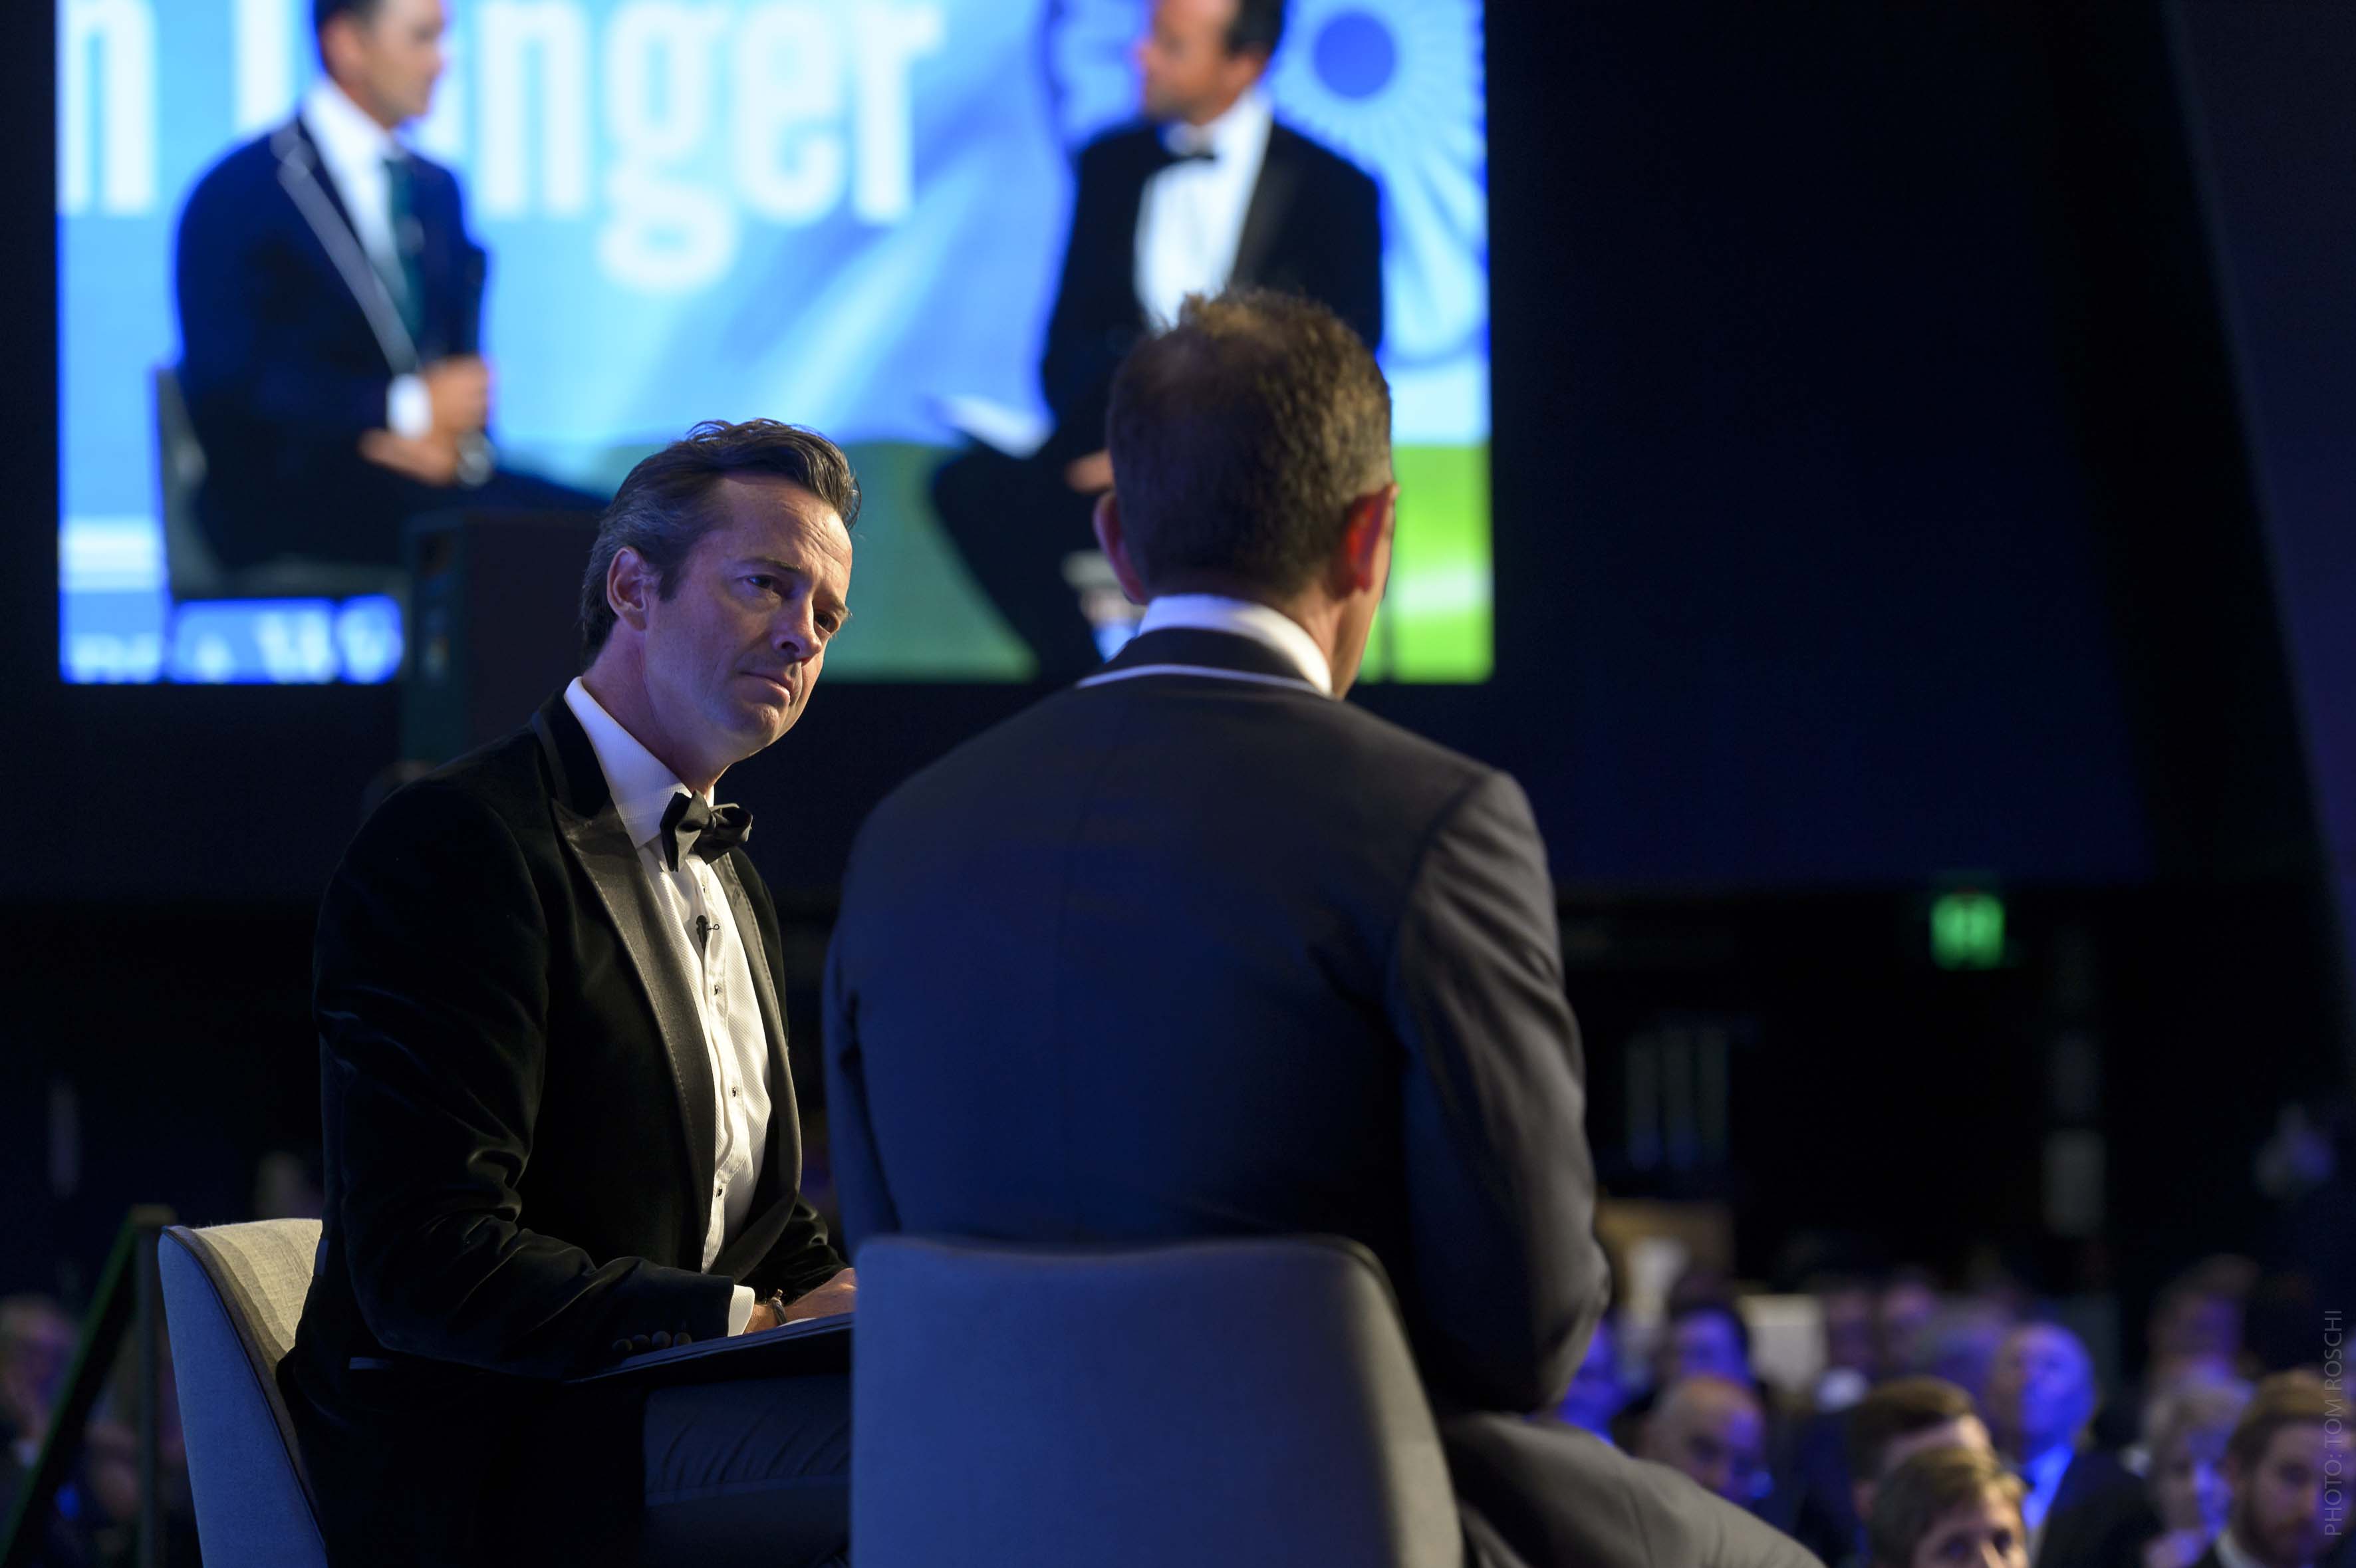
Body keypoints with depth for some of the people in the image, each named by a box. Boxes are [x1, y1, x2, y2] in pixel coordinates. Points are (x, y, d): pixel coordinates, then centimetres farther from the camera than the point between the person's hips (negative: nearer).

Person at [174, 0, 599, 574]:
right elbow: (229, 386, -14)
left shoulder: (435, 189, 19)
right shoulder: (240, 195, -4)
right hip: (285, 495, -7)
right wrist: (410, 408, -17)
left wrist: (456, 438, -6)